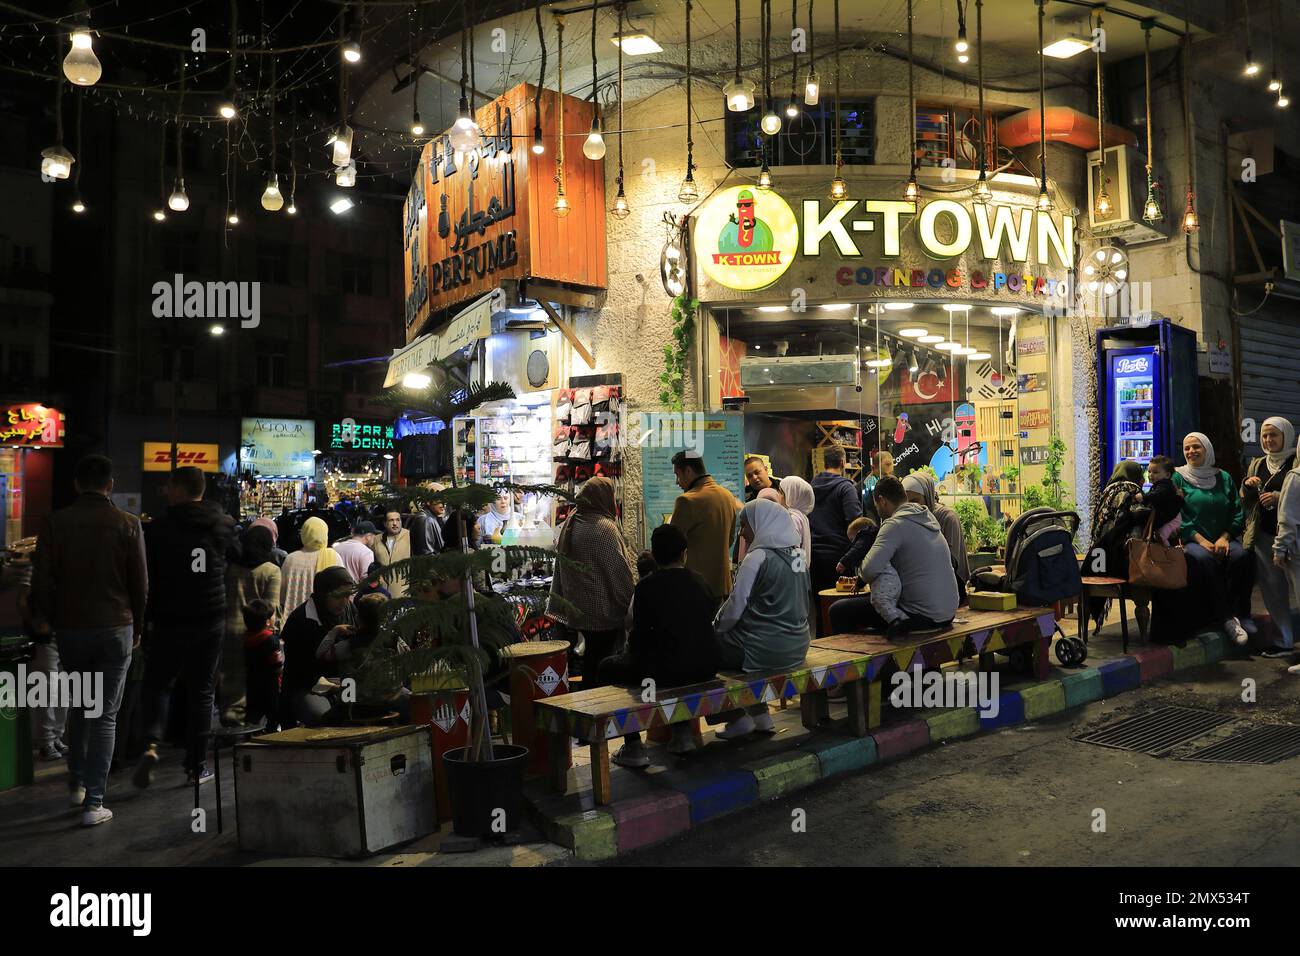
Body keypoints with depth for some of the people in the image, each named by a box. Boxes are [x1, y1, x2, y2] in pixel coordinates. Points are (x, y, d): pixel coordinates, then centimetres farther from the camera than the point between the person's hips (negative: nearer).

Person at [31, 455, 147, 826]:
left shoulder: (56, 523, -3)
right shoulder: (127, 524, -7)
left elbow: (41, 583, -2)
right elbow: (140, 583, -4)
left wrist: (55, 621, 12)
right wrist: (137, 627, 9)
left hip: (70, 629, 2)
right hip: (115, 629, -2)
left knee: (78, 706, 22)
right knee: (105, 715, 3)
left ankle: (77, 784, 28)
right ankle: (93, 803, 2)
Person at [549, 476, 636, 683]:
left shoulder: (569, 524, 8)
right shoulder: (604, 528, -17)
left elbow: (561, 568, 14)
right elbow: (618, 570, -15)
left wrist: (561, 604, 19)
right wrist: (630, 603, -6)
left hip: (578, 605, 8)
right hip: (603, 609, -8)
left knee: (590, 653, 16)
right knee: (601, 657, -1)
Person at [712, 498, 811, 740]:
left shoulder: (758, 557, -16)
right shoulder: (796, 554, 8)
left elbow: (735, 607, -15)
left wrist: (715, 628, 5)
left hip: (765, 651, -8)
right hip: (796, 648, 8)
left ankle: (738, 719, 13)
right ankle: (760, 716, 27)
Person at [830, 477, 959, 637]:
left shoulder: (895, 524, -14)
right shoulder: (929, 518, 13)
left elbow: (870, 569, -26)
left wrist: (860, 572, -1)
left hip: (922, 616, -9)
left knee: (838, 611, -2)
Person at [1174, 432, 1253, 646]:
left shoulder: (1223, 478, 15)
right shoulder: (1178, 477, 5)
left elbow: (1238, 513, 11)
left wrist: (1224, 538, -6)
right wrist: (1201, 541, -13)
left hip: (1223, 539, 3)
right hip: (1192, 540, -3)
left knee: (1242, 557, -29)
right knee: (1205, 559, -35)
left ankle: (1240, 612, -18)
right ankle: (1226, 618, -29)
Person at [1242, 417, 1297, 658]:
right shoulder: (1257, 465, 16)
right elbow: (1246, 503, 18)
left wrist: (1279, 497, -19)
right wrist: (1247, 486, 0)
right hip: (1264, 535, 5)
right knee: (1272, 588, 8)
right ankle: (1284, 640, 16)